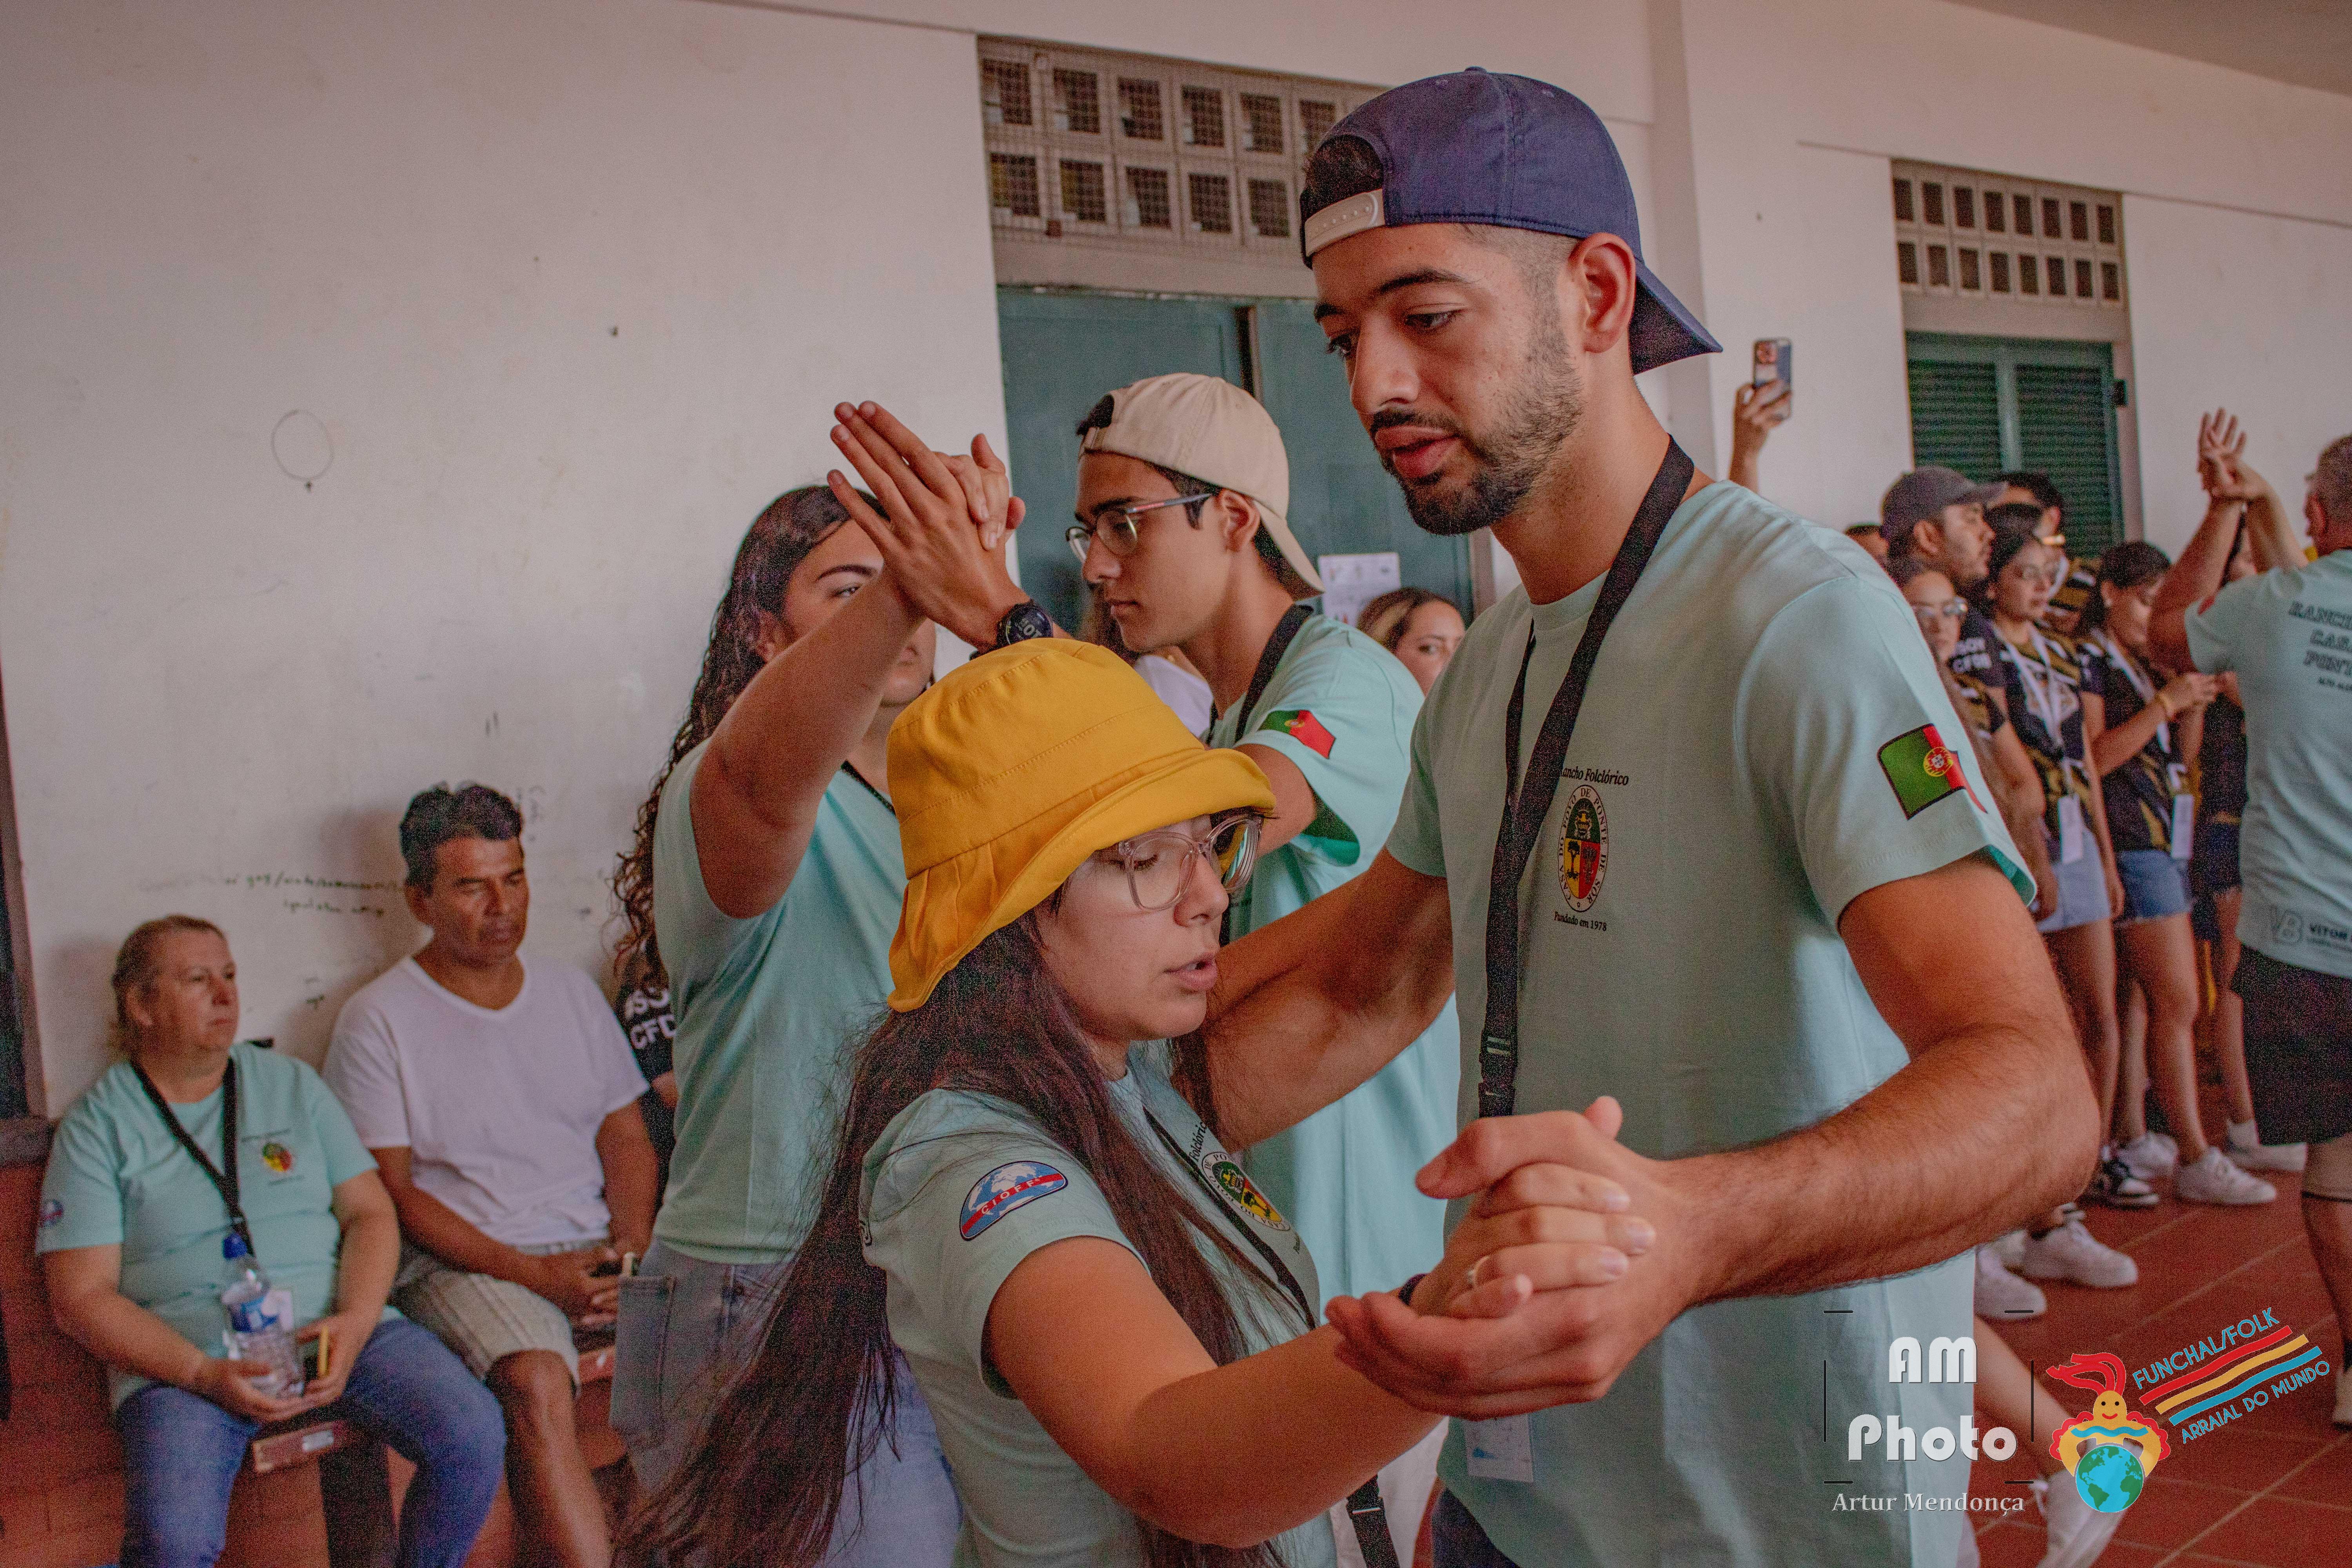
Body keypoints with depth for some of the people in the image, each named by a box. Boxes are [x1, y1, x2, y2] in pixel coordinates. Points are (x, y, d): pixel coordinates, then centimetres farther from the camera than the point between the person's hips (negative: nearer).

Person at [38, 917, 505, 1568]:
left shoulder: (291, 1083, 15)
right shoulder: (100, 1123, 5)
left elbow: (369, 1210, 11)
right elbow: (80, 1297, -2)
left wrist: (355, 1322, -9)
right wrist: (203, 1373, -16)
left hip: (333, 1329, 3)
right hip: (182, 1357, -3)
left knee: (474, 1435, -22)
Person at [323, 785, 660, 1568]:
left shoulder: (572, 991, 15)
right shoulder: (378, 1019, 0)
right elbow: (389, 1194, -4)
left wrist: (633, 1248, -7)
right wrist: (533, 1274, -14)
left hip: (594, 1247, 5)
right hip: (463, 1262, -4)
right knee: (535, 1384, -34)